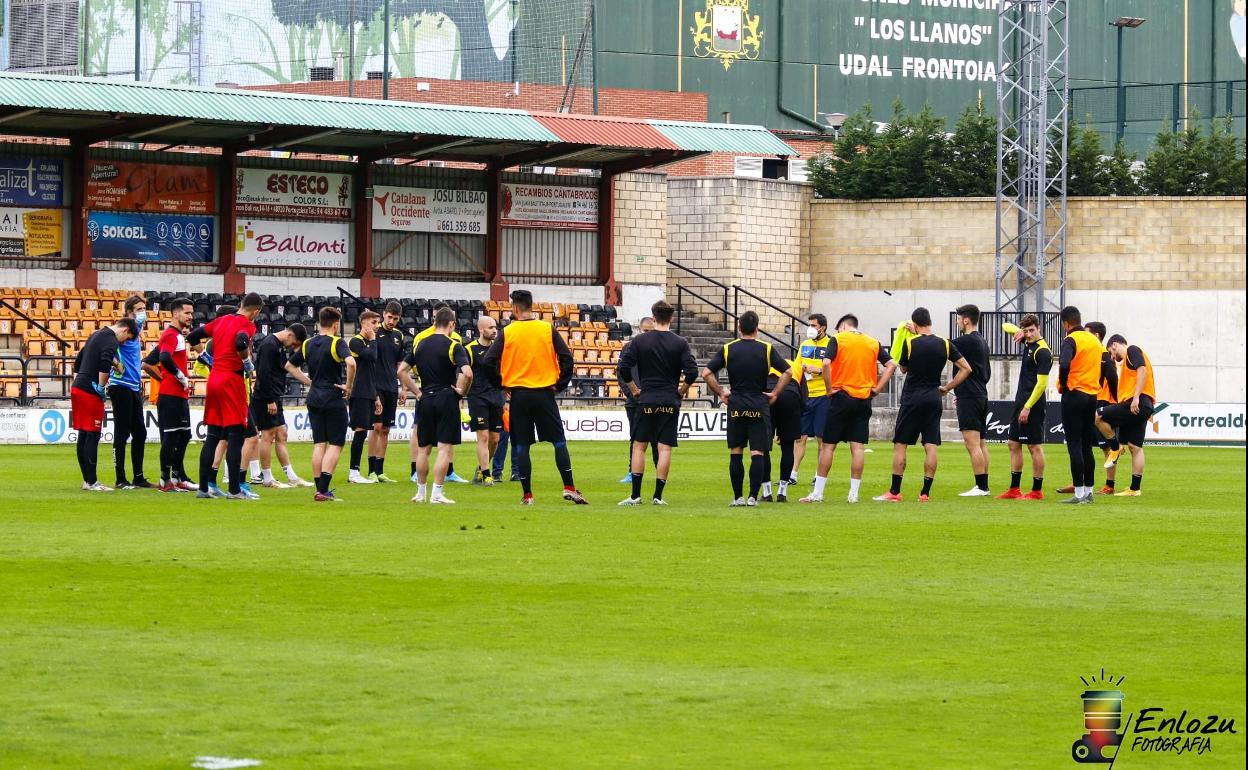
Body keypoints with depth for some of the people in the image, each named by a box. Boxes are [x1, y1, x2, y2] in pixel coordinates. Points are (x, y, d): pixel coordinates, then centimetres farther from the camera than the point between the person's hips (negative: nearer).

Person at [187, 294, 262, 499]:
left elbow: (192, 337, 18)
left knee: (212, 436, 11)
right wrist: (246, 359, -8)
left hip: (214, 379, 7)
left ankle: (203, 487, 10)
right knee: (235, 437, -3)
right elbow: (241, 344, -28)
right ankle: (234, 490, -6)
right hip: (232, 380, -7)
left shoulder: (220, 321, 14)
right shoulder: (247, 324, -7)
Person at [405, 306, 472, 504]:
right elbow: (467, 373, -23)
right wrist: (461, 391, -7)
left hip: (425, 399, 5)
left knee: (424, 448, 14)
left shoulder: (421, 345, 8)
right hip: (446, 398, -5)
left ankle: (421, 492, 22)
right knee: (445, 449, -3)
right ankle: (437, 494, -8)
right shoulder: (453, 346, -9)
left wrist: (416, 392, 15)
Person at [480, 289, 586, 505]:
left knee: (522, 446, 5)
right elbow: (566, 358, -4)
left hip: (518, 395, 0)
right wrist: (560, 384, 6)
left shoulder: (506, 333, -2)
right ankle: (569, 489, -3)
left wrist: (502, 384, 8)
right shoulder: (548, 329, 0)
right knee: (559, 442, 5)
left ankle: (527, 495, 4)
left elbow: (489, 362, -5)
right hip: (544, 394, 0)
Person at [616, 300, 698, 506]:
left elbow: (624, 369, -5)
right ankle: (658, 495, -1)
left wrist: (634, 389, 8)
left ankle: (635, 495, 3)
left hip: (646, 400, 0)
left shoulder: (640, 341, -1)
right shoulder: (680, 343, -2)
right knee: (665, 448, 2)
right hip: (670, 402, 0)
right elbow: (692, 372, -9)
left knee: (639, 446, 7)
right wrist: (681, 391, 7)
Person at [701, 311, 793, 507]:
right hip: (759, 407, -1)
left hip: (736, 406, 1)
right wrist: (774, 393, 3)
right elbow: (787, 372, -5)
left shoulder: (727, 349, 2)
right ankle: (753, 497, -6)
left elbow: (706, 373, -4)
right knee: (757, 453, 0)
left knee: (735, 452, 8)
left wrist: (721, 393, 5)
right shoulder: (766, 349, -1)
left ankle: (738, 497, 8)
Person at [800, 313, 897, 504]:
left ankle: (817, 493, 4)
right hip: (864, 399, 3)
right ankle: (854, 493, 1)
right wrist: (876, 388, 3)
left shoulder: (837, 339, -2)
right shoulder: (874, 343, 9)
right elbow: (891, 365, 3)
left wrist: (829, 389, -8)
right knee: (858, 447, 3)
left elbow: (826, 363, -17)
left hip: (842, 397, -3)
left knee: (828, 445, 3)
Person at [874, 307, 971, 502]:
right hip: (933, 398, 3)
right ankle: (925, 492, 0)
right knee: (931, 446, 2)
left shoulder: (910, 343, -8)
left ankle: (894, 492, 2)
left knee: (900, 444, 3)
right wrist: (947, 388, 7)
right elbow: (966, 369, 2)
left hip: (912, 398, -3)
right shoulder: (944, 344, 1)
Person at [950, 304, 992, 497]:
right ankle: (983, 486, 13)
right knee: (980, 443, 12)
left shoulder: (968, 341, -14)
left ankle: (980, 486, -12)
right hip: (981, 397, 10)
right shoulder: (981, 341, 15)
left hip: (969, 399, -10)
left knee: (972, 443, -10)